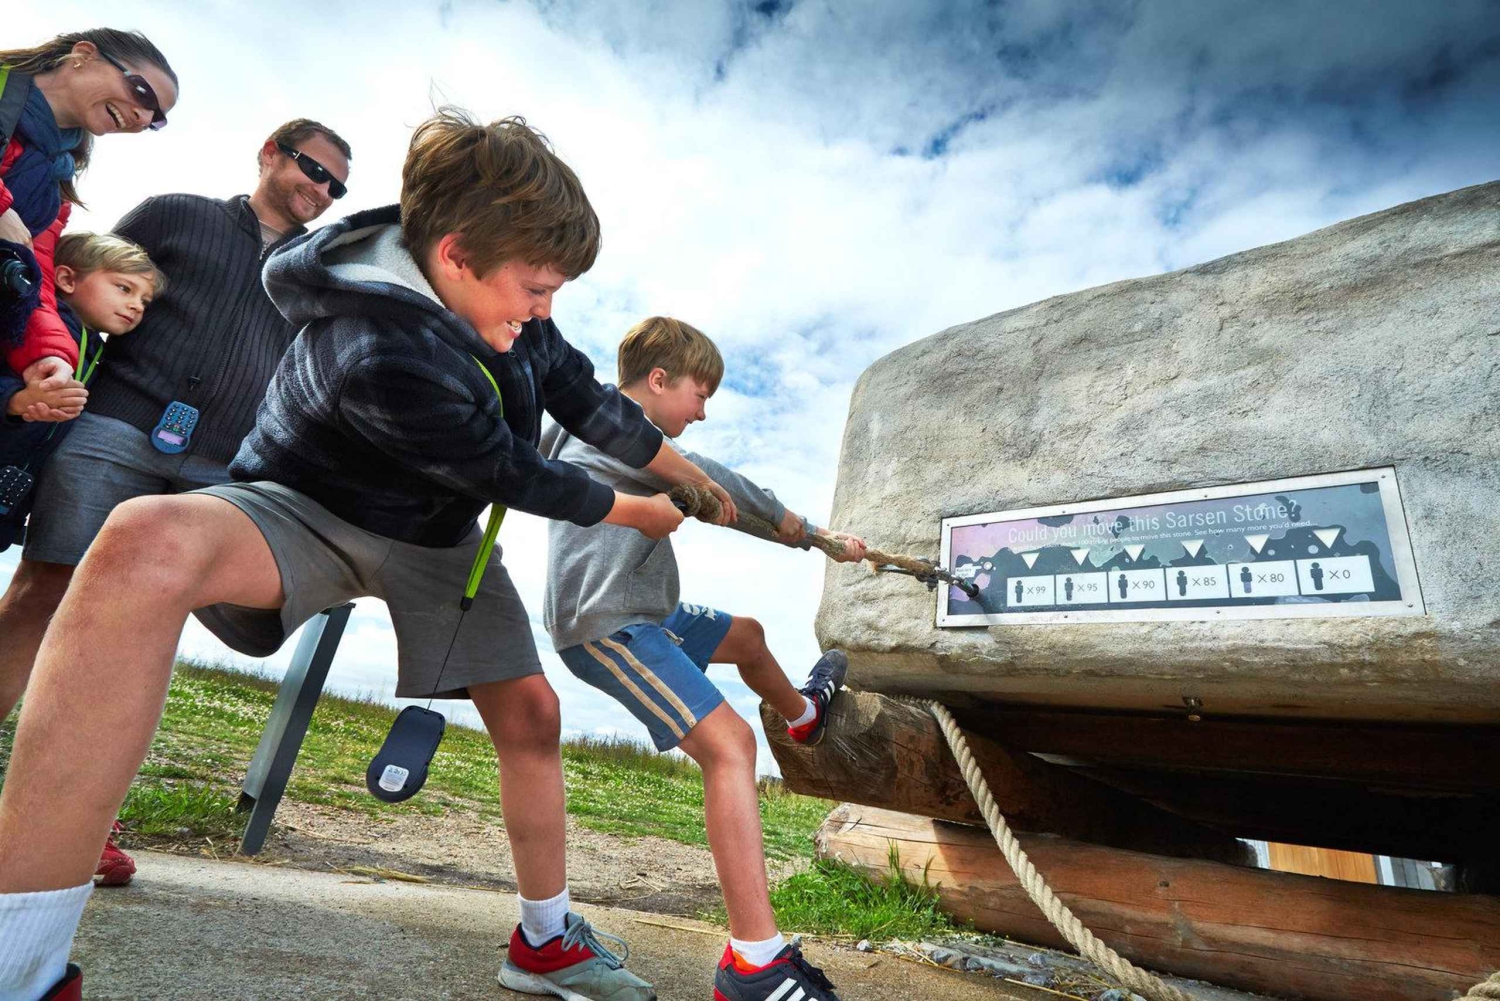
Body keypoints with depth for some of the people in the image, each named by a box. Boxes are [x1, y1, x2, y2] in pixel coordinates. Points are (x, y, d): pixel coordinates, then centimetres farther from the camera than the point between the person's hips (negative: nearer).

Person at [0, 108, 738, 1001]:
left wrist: (691, 476, 11)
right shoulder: (381, 356, -35)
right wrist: (634, 514, -5)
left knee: (530, 711, 4)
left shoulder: (502, 299, -11)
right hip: (312, 514, -7)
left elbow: (589, 402, 2)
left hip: (436, 533, 7)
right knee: (149, 544, -40)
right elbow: (518, 477, -22)